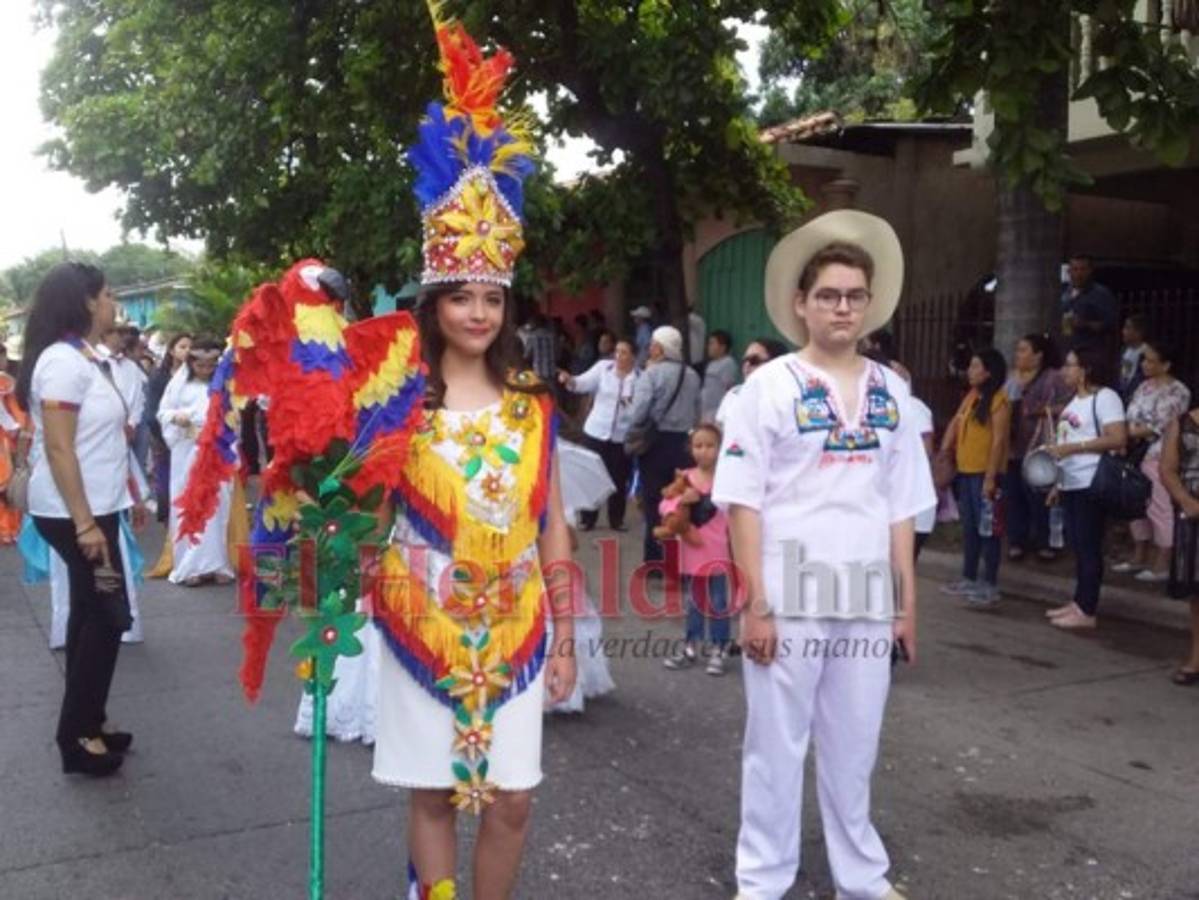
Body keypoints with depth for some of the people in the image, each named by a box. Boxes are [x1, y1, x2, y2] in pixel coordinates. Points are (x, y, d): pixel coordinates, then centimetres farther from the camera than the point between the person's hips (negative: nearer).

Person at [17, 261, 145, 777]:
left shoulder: (85, 358, 10)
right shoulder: (63, 361, -18)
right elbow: (58, 449, -22)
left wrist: (127, 497, 19)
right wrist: (85, 524, -24)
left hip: (93, 506, 9)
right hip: (72, 512, -9)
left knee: (91, 613, 13)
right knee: (108, 615, -4)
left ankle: (83, 727, 23)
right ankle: (78, 734, 6)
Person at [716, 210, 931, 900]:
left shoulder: (891, 392, 8)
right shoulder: (770, 385, -5)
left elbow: (900, 507, 10)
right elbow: (743, 501, -7)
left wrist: (908, 601, 8)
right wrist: (755, 604, -12)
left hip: (867, 600, 4)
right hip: (788, 597, -3)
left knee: (855, 748, 15)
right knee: (777, 747, 8)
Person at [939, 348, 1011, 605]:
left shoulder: (999, 400, -11)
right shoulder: (971, 396, 13)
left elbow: (999, 440, -15)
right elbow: (955, 424, 18)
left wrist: (991, 477, -18)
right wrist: (944, 451, 6)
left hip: (985, 473, -8)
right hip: (965, 471, 8)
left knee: (986, 528, -1)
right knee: (969, 527, 14)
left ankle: (990, 585, 6)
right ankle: (969, 579, 24)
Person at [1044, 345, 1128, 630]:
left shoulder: (1105, 397, -11)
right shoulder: (1076, 400, 16)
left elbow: (1118, 439, -21)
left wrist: (1071, 447, -23)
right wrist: (1058, 484, 17)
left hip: (1091, 485, -9)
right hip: (1071, 485, 9)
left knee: (1089, 547, -3)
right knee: (1078, 546, 13)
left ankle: (1087, 611, 3)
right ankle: (1079, 602, 22)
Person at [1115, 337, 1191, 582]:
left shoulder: (1177, 392, -11)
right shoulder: (1145, 386, 13)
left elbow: (1159, 427, -17)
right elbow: (1131, 419, 13)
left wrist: (1129, 433, -15)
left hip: (1159, 458, -8)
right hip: (1137, 457, 8)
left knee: (1160, 510, -3)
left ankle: (1162, 565, 4)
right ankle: (1139, 558, 24)